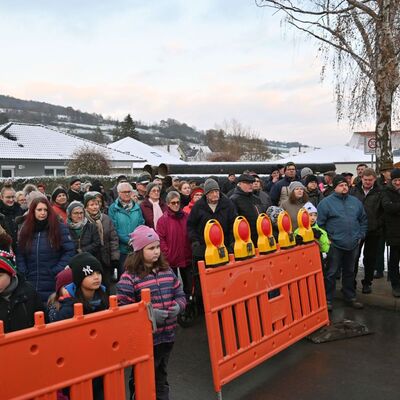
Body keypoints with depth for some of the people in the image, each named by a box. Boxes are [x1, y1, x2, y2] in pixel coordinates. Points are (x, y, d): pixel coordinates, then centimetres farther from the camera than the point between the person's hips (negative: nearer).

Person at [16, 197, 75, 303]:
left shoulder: (60, 228, -3)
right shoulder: (25, 230, 8)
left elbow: (70, 251, -6)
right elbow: (20, 255, 12)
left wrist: (57, 271, -12)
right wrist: (23, 273, 0)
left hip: (54, 285, -3)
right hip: (31, 285, 3)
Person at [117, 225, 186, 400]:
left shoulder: (167, 271, 4)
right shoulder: (129, 277, -15)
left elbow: (180, 294, 11)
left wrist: (178, 306, -10)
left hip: (167, 336, 6)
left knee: (162, 377, 24)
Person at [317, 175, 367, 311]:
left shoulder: (356, 201, 10)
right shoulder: (326, 202, -6)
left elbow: (363, 220, 17)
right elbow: (319, 223, -8)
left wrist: (360, 236, 8)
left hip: (353, 245, 5)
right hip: (335, 245, -5)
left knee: (349, 272, 18)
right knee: (331, 273, 2)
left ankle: (350, 297, 31)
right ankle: (327, 299, 13)